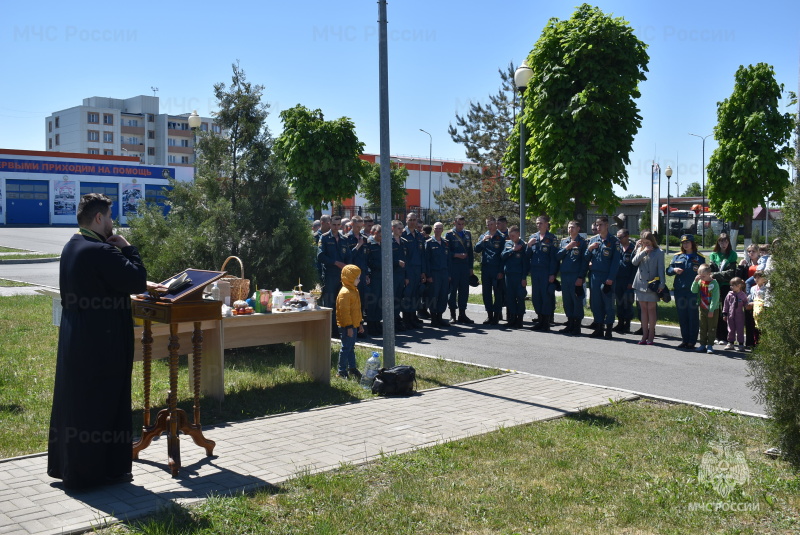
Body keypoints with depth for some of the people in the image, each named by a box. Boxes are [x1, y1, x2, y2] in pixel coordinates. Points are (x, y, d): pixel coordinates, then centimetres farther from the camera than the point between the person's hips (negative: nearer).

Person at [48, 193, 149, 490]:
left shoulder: (72, 247, 10)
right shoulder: (100, 251, -21)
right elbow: (137, 280, -20)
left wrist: (139, 283, 11)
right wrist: (127, 248, -9)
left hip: (74, 340, 10)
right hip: (101, 343, -10)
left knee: (73, 401, 17)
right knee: (102, 404, 2)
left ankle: (66, 466, 29)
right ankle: (97, 470, 12)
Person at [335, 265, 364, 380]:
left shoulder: (354, 290, 14)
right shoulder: (345, 293, -19)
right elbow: (344, 311, -22)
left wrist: (359, 323, 23)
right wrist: (349, 326, -22)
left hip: (354, 325, 10)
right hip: (347, 326, -10)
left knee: (351, 347, 17)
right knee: (346, 347, -4)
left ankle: (352, 368, 27)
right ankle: (341, 371, 4)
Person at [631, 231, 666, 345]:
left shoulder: (658, 252, -3)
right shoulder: (640, 250, 10)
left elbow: (661, 269, -5)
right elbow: (634, 262, -5)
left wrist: (661, 284, -12)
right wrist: (644, 251, -13)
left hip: (652, 284, -4)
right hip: (640, 283, 4)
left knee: (651, 309, 0)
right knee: (643, 309, 8)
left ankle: (651, 336, 6)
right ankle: (644, 335, 13)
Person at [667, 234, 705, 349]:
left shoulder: (700, 258, 3)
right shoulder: (677, 257, 12)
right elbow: (668, 270, 11)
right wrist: (674, 269, -10)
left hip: (693, 291, -3)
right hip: (679, 291, 4)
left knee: (693, 316, 0)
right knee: (682, 316, 8)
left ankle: (692, 341, 7)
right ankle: (684, 340, 18)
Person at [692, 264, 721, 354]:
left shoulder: (714, 283, -15)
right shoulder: (700, 282, 0)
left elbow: (715, 298, -16)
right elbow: (694, 291, -6)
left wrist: (711, 310, -18)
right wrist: (696, 281, -19)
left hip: (713, 310, -5)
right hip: (703, 309, 5)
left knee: (712, 328, 3)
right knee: (703, 328, 11)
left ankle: (710, 345, 9)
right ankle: (703, 345, 18)